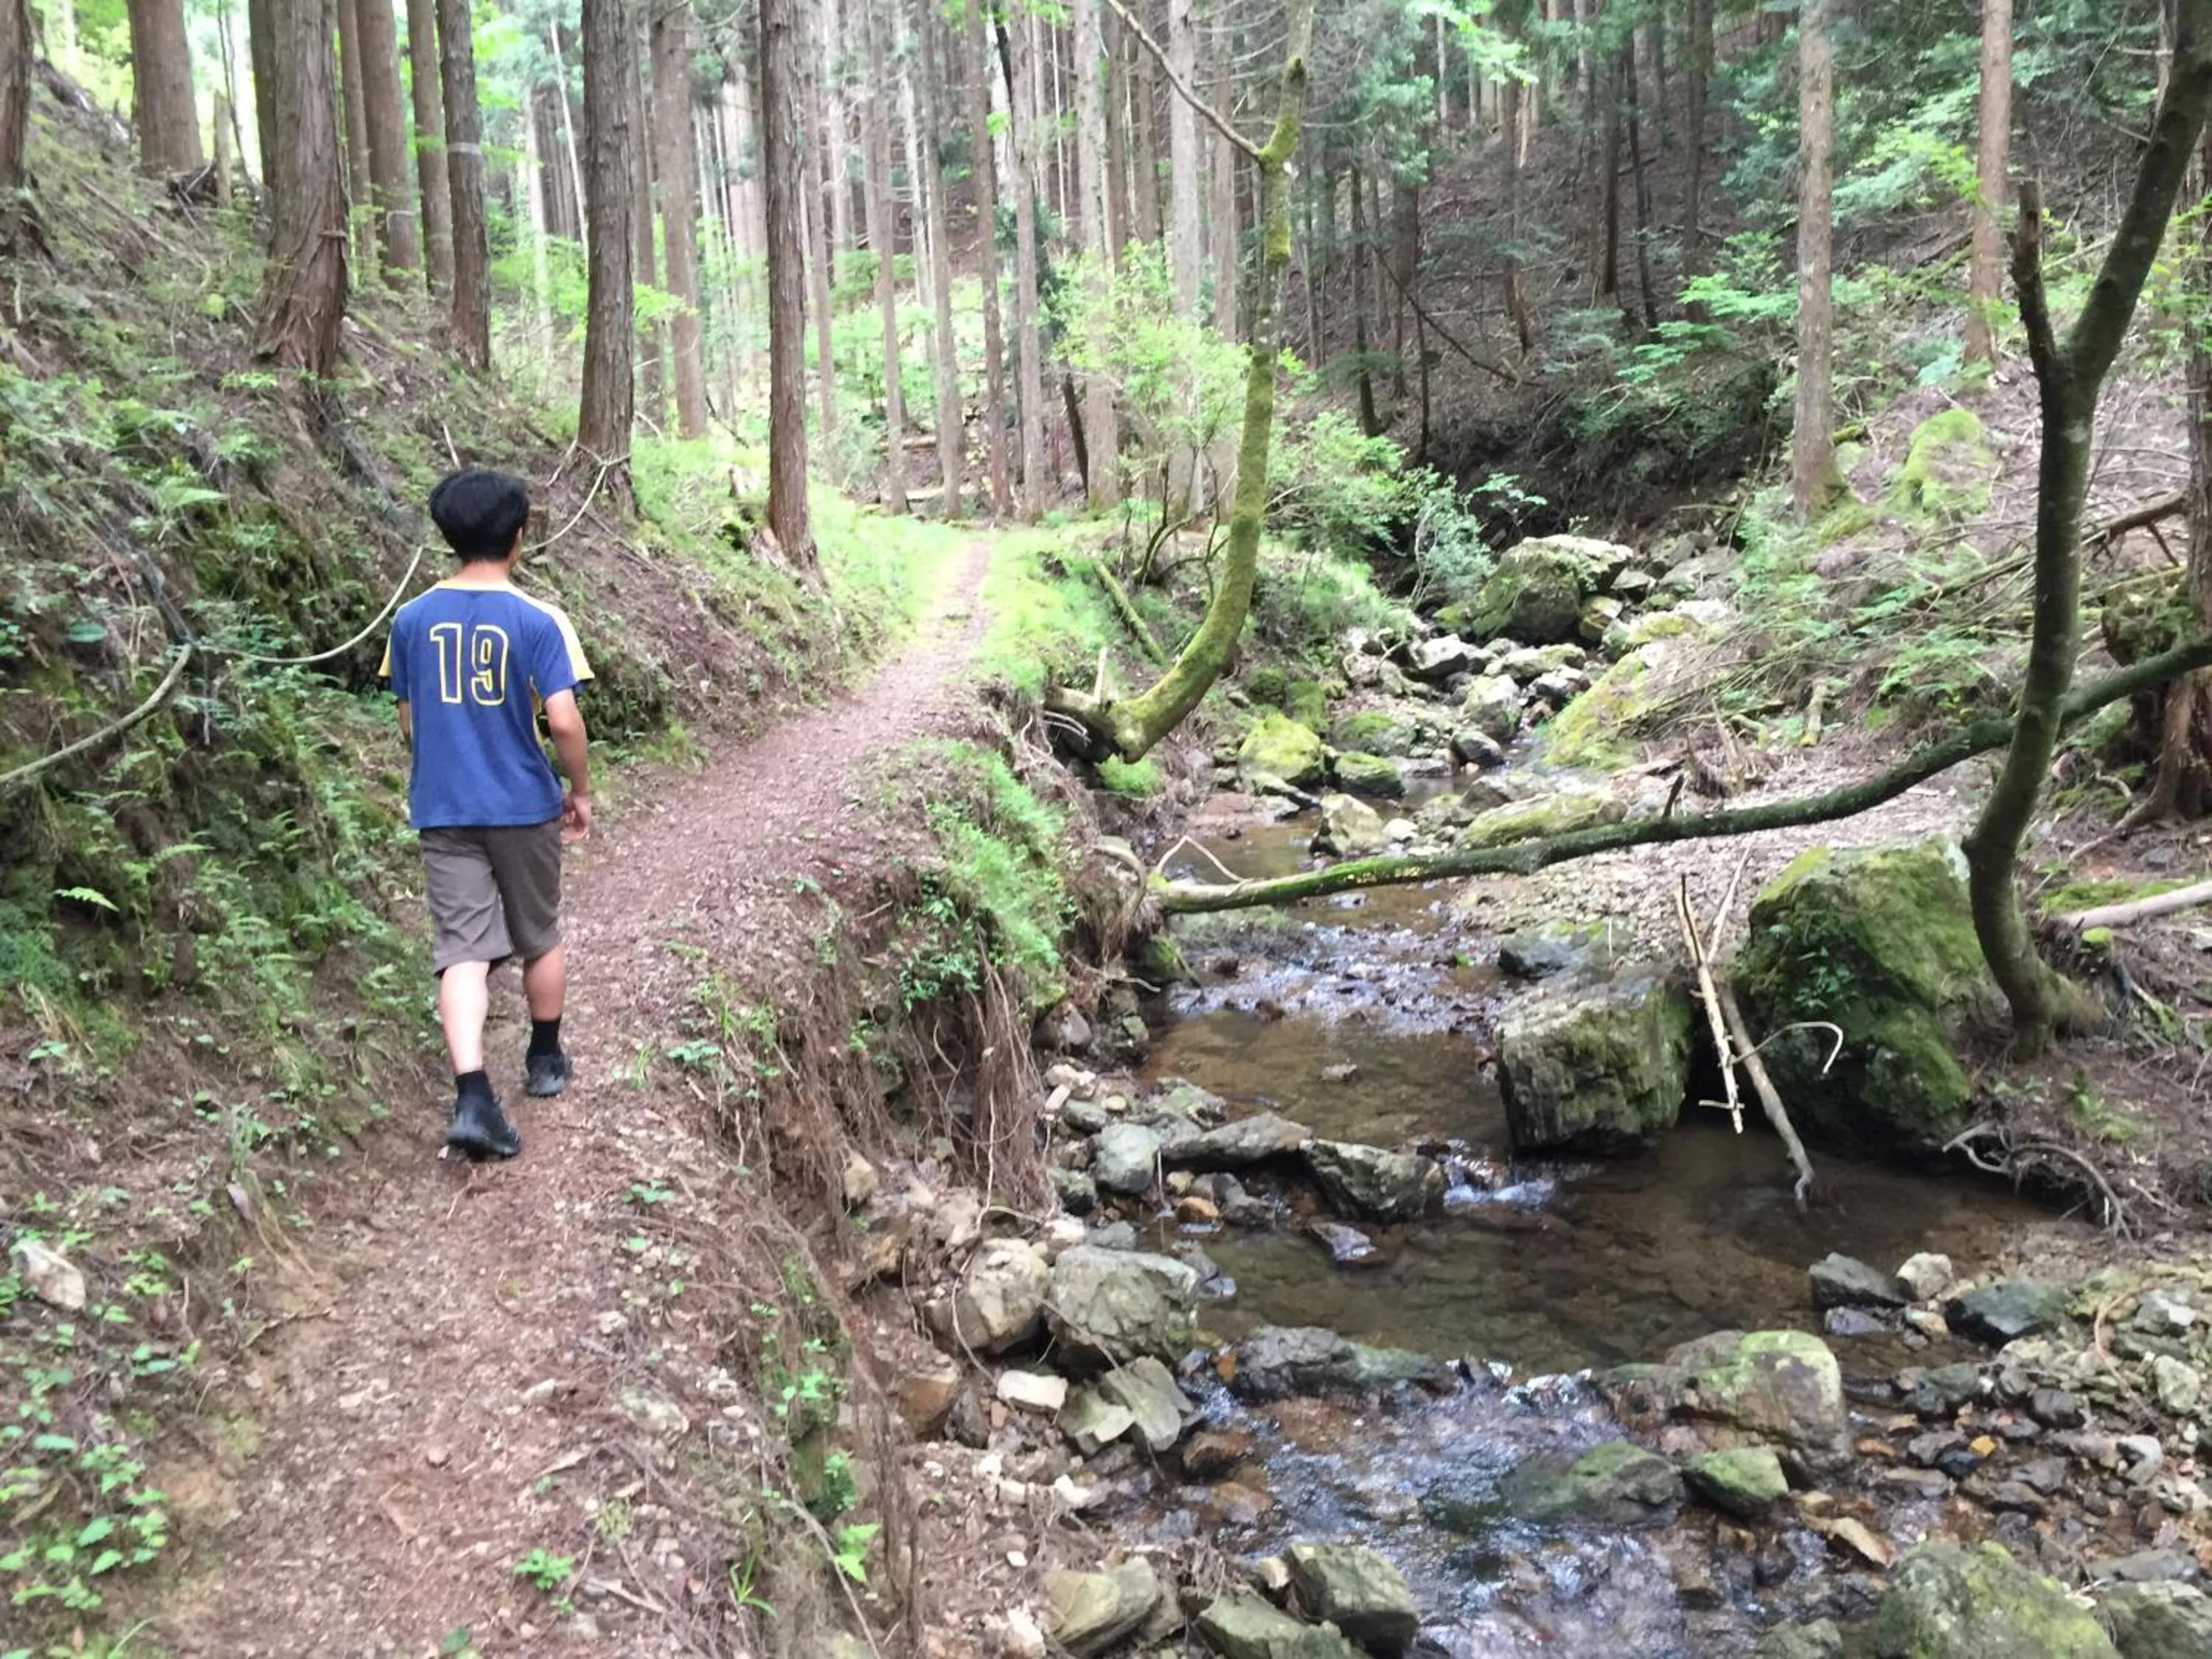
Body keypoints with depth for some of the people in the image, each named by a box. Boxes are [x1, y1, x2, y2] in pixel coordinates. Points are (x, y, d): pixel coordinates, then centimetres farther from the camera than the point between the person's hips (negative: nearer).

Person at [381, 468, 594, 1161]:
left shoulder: (411, 620, 2)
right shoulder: (537, 620, -10)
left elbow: (407, 723, 10)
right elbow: (564, 720, -15)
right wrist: (581, 790, 0)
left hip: (442, 811, 2)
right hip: (524, 807, -2)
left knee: (463, 951, -2)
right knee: (540, 937, 18)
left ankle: (472, 1100, -15)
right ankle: (545, 1060, 35)